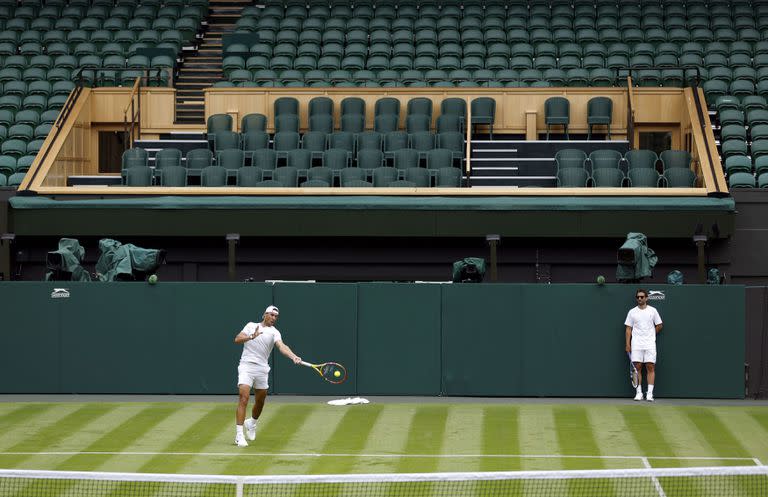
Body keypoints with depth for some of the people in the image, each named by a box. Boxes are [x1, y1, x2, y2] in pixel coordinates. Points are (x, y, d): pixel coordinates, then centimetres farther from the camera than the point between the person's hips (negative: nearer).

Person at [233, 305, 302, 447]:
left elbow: (281, 346, -14)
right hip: (246, 366, -2)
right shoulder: (251, 326, 8)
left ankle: (251, 423, 45)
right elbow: (237, 339, -2)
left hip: (262, 369, 2)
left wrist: (293, 357, -34)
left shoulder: (274, 332, 4)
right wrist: (251, 337, -21)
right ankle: (239, 435, -17)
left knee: (260, 402, 14)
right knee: (244, 398, -16)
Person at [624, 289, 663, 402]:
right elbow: (628, 329, 7)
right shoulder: (632, 312, 7)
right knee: (638, 368, -1)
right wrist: (627, 344, 0)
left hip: (650, 344, -1)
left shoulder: (652, 311, 5)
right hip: (636, 345, 1)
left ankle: (650, 393, -5)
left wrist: (650, 334, 6)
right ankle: (639, 392, 3)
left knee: (650, 367, -5)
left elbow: (659, 325, 12)